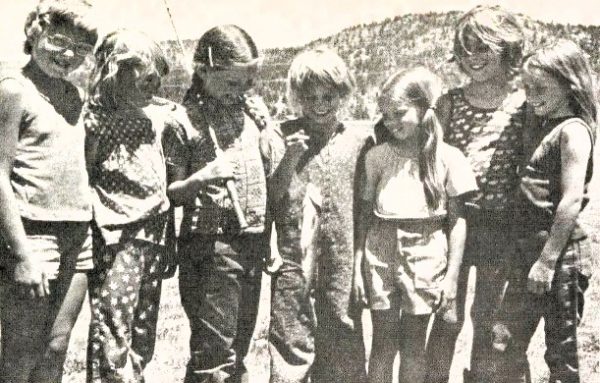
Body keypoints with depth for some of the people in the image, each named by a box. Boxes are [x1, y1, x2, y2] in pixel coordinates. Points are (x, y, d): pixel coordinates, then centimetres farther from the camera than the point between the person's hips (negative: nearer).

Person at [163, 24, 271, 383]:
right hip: (210, 243, -5)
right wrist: (204, 176, -22)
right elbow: (171, 193, -5)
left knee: (238, 346, 15)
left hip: (254, 240, 5)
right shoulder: (185, 120, -6)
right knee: (213, 351, -4)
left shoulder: (253, 105, 9)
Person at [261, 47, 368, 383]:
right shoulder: (276, 139, 1)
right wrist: (289, 162, -13)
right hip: (291, 264, -1)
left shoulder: (358, 142, 3)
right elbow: (264, 202, 0)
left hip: (341, 268, 1)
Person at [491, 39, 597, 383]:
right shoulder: (540, 127, 13)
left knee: (561, 354, 4)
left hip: (560, 253, -9)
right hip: (529, 250, 9)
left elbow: (572, 200, -19)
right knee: (506, 341, 13)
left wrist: (547, 260, -20)